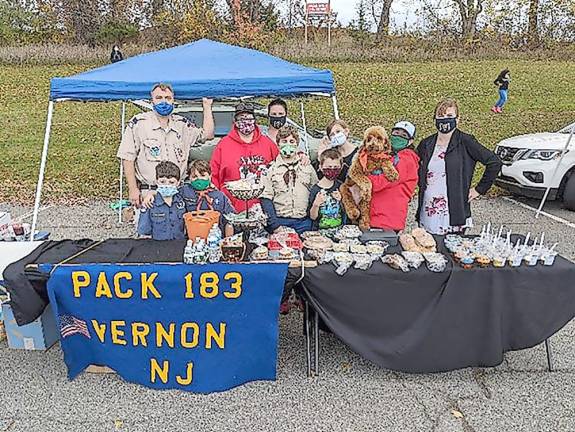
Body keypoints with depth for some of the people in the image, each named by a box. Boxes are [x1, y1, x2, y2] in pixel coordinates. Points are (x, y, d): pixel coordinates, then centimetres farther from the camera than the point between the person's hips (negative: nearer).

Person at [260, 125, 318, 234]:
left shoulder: (307, 166, 10)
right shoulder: (271, 168, 2)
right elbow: (266, 198, -2)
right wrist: (275, 225, -10)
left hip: (304, 222, 2)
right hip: (279, 221, -2)